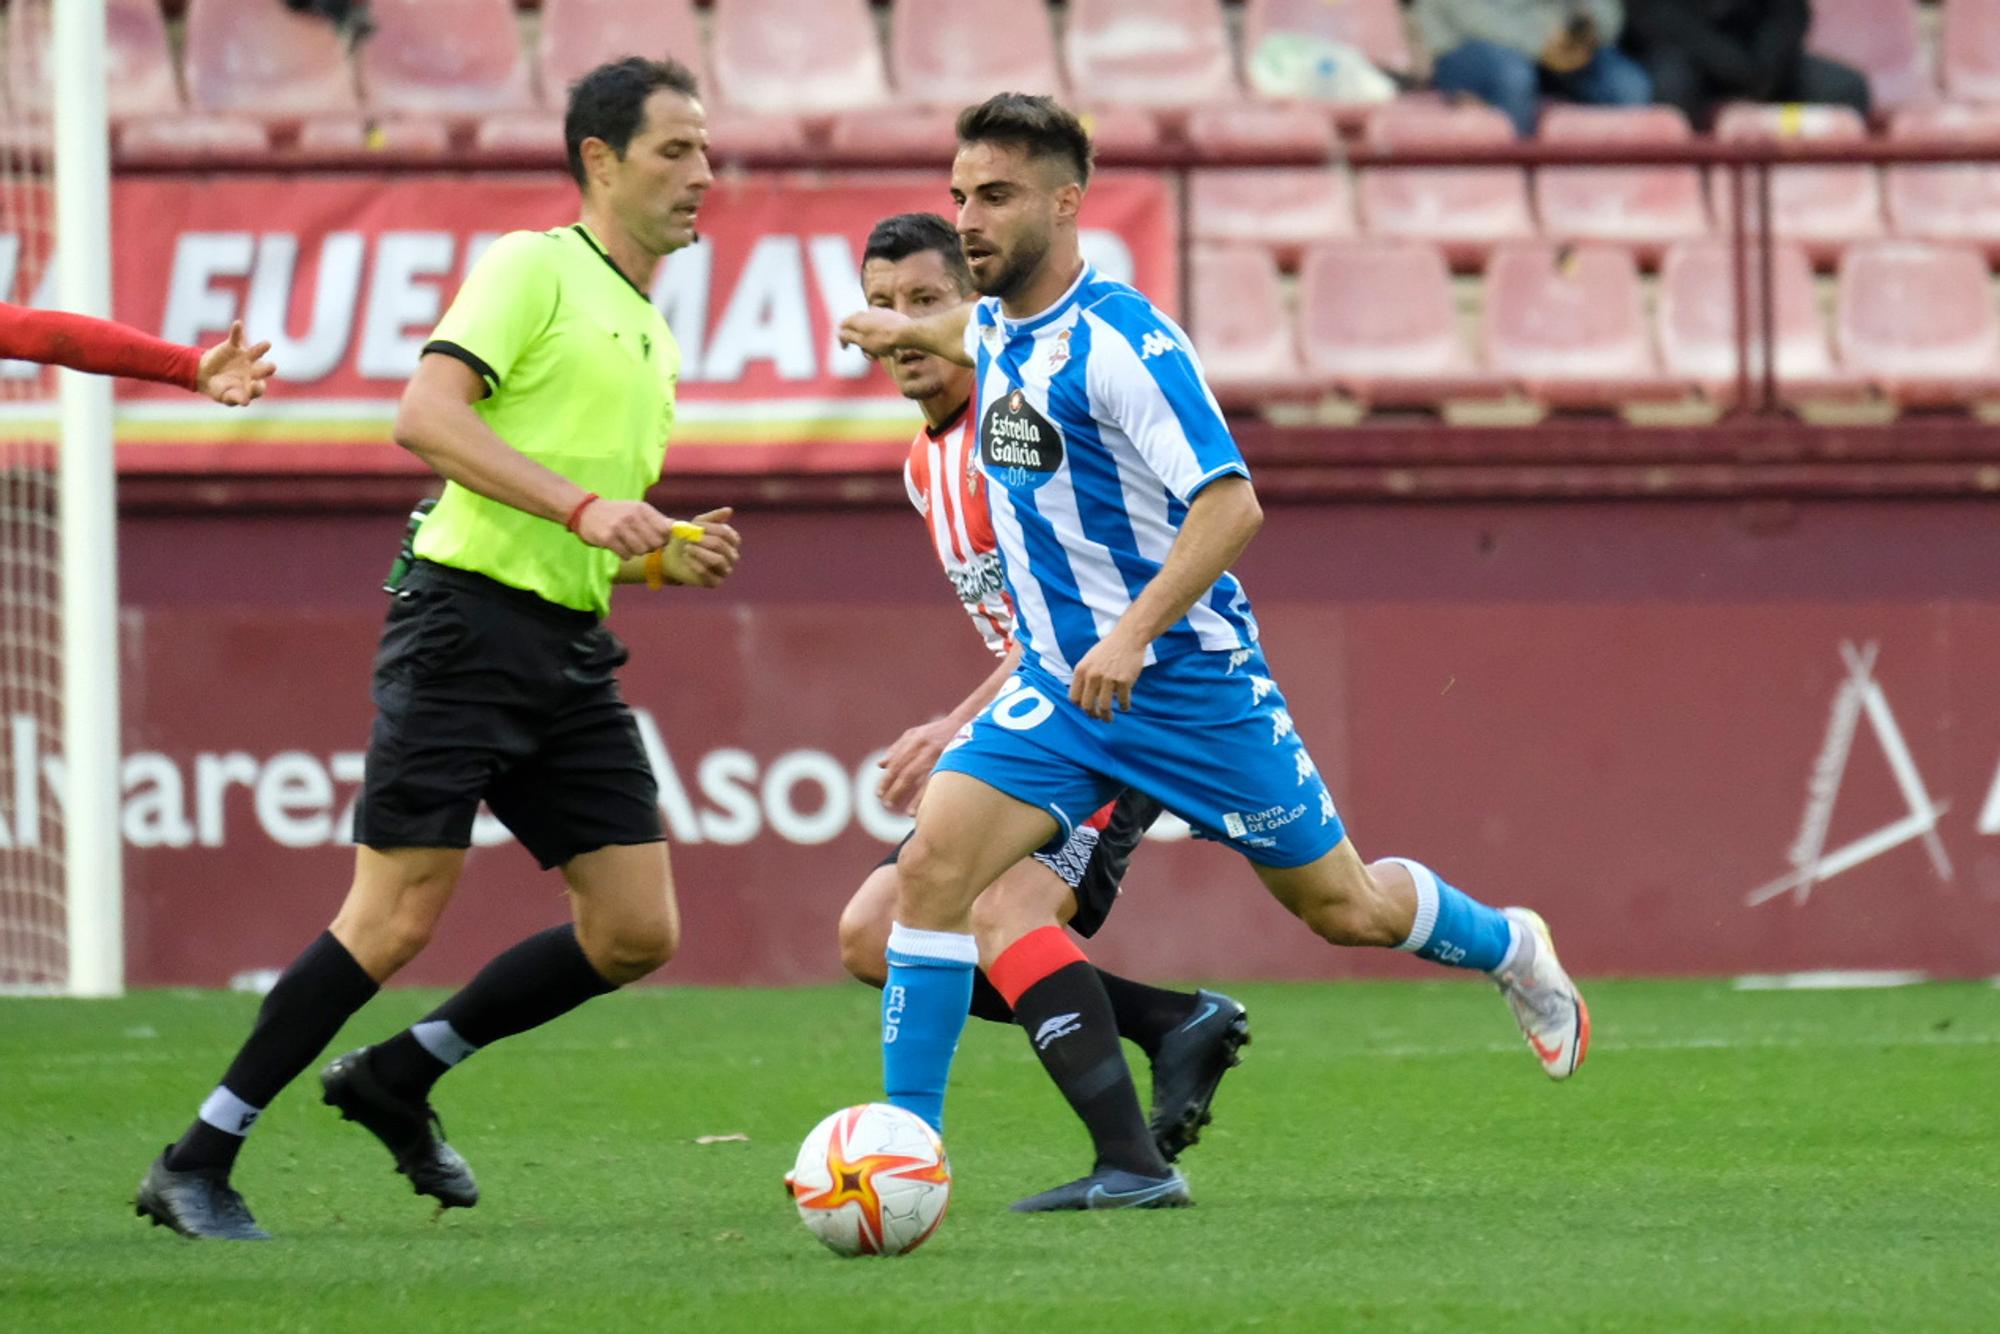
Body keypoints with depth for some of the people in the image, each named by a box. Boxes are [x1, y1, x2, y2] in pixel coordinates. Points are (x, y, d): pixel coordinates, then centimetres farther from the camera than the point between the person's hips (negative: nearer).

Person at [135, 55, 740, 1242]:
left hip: (571, 653, 8)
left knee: (638, 933, 0)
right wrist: (580, 505, -25)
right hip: (471, 620, -8)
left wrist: (668, 558, 8)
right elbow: (425, 416, -19)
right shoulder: (534, 268, -4)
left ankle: (400, 1076, 17)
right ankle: (196, 1166, -2)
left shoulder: (654, 339, 22)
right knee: (396, 922, -11)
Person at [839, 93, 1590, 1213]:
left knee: (1343, 906, 7)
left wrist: (1132, 635, -35)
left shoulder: (1119, 339, -21)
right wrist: (914, 332, 34)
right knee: (933, 864, -15)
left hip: (1188, 676, -6)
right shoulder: (996, 329, 3)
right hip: (1060, 680, 6)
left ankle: (1511, 950, 39)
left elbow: (1231, 503, -28)